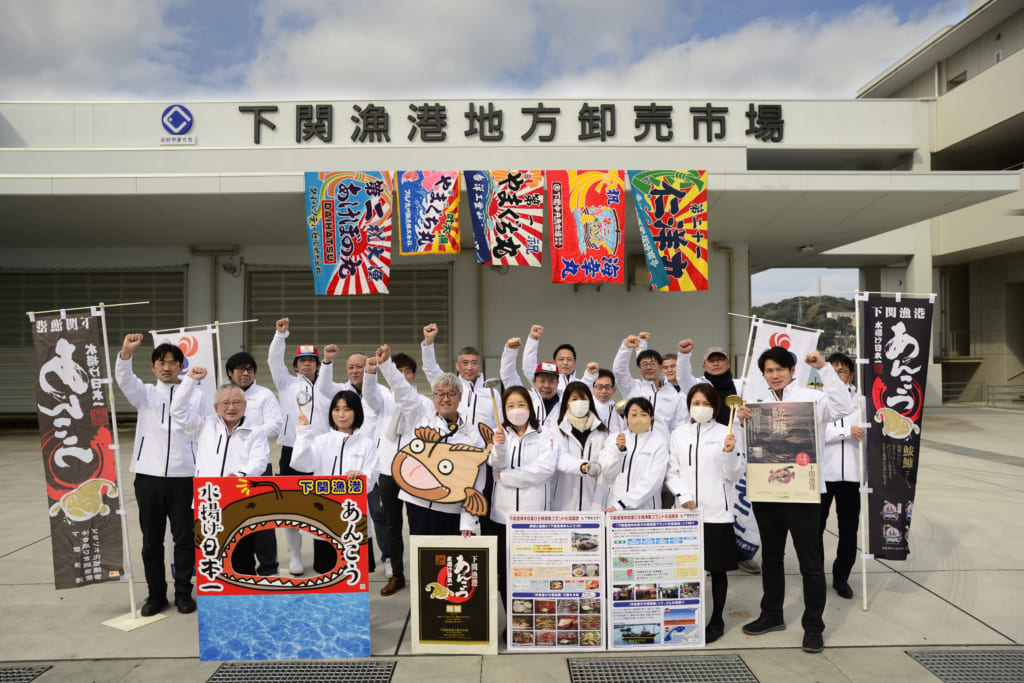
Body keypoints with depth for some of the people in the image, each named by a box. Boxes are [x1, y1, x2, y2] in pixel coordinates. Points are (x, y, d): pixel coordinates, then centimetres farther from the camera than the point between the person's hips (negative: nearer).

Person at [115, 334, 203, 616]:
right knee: (151, 538, 9)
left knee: (185, 537, 4)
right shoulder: (145, 394, 10)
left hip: (183, 476, -1)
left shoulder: (195, 396, 6)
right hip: (148, 475, 1)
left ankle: (183, 592, 18)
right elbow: (124, 380, -12)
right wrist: (126, 352, -32)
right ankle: (156, 593, 22)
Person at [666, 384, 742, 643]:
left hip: (717, 512, -2)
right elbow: (671, 473, 8)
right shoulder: (678, 434, 8)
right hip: (686, 511, 2)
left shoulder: (724, 433, 0)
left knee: (717, 568, 7)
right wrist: (684, 497, -6)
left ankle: (716, 620, 23)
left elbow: (735, 475, -2)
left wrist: (730, 452, -19)